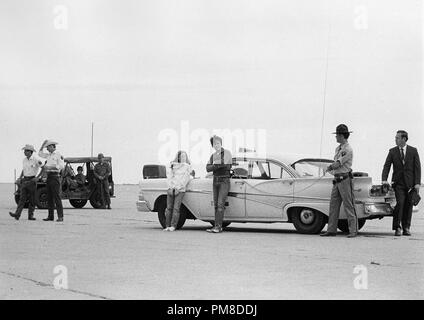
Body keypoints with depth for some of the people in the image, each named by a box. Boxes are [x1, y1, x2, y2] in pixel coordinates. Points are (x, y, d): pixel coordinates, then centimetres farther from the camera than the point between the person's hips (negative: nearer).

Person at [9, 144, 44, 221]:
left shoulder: (35, 159, -10)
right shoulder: (24, 160, 10)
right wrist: (20, 178, 12)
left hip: (32, 179, -5)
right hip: (25, 180, 5)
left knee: (32, 199, 1)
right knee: (22, 198, -5)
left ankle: (31, 215, 7)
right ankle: (17, 214, -16)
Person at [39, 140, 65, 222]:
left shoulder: (58, 155, -6)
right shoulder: (49, 155, 18)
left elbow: (62, 166, -16)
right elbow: (40, 153, 30)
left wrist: (50, 167, -18)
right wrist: (43, 144, 18)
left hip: (55, 176, -8)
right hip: (49, 176, 8)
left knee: (57, 197, -11)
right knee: (49, 197, 6)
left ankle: (60, 216, -13)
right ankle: (51, 216, 9)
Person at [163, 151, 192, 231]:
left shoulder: (187, 167, 7)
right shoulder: (172, 166, 14)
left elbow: (185, 179, -1)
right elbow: (169, 177, 6)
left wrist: (178, 188, -9)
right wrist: (170, 188, -6)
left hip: (180, 190, -2)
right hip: (171, 188, 2)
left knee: (176, 208, -11)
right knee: (169, 207, -3)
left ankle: (173, 226, -12)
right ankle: (167, 226, 0)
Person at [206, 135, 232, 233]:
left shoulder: (227, 153, -5)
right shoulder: (213, 156, 12)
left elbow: (228, 166, -18)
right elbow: (208, 168, -1)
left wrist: (215, 164, -10)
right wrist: (218, 165, -16)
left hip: (224, 181, -6)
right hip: (215, 181, 6)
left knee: (220, 204, -14)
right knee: (216, 205, 5)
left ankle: (218, 226, -18)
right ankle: (217, 227, 7)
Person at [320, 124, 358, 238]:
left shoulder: (348, 150, -12)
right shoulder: (338, 148, 17)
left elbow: (337, 164, -14)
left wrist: (329, 167, 3)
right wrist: (332, 168, -2)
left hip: (345, 179, -9)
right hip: (337, 180, 9)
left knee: (349, 205, -8)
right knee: (333, 205, 6)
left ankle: (353, 230, -7)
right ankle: (331, 230, 9)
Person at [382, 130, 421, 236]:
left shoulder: (413, 151, 3)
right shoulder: (392, 151, 5)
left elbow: (417, 167, 2)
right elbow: (386, 166, 2)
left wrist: (417, 183, -6)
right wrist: (384, 179, -14)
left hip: (410, 183, 1)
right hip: (398, 183, -1)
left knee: (408, 205, 2)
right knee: (400, 203, -15)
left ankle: (406, 228, 13)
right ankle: (397, 227, -8)